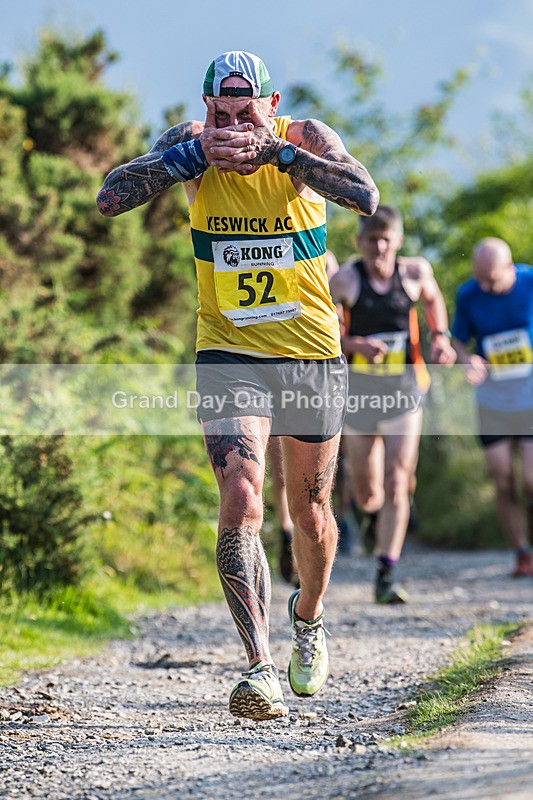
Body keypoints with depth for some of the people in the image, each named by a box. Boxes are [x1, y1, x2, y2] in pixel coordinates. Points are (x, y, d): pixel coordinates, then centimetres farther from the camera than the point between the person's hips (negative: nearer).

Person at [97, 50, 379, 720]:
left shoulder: (305, 139, -9)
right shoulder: (191, 144, -5)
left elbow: (365, 197, -27)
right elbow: (110, 198, -17)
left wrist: (275, 150, -32)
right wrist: (196, 152, -23)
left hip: (313, 359, 1)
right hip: (228, 358, 0)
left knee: (310, 514, 13)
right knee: (240, 501, -19)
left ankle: (308, 616, 44)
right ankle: (260, 666, -20)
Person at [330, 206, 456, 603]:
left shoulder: (415, 270, -3)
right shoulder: (344, 280, -11)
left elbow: (432, 299, 19)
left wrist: (440, 339, 4)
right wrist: (355, 344, -27)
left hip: (404, 391, 0)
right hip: (359, 392, 0)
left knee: (397, 485, -12)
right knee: (368, 493, 10)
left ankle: (386, 577, -9)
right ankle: (373, 514, 49)